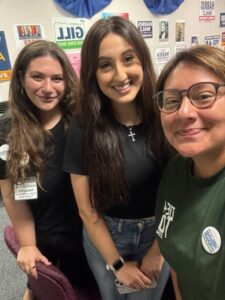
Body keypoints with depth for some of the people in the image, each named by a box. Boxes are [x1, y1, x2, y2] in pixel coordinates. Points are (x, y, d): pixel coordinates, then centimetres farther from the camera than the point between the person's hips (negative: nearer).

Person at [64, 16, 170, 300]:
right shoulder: (83, 128, -17)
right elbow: (88, 211, -11)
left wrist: (157, 251, -5)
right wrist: (118, 264, -5)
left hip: (159, 235, 0)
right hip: (105, 238, 0)